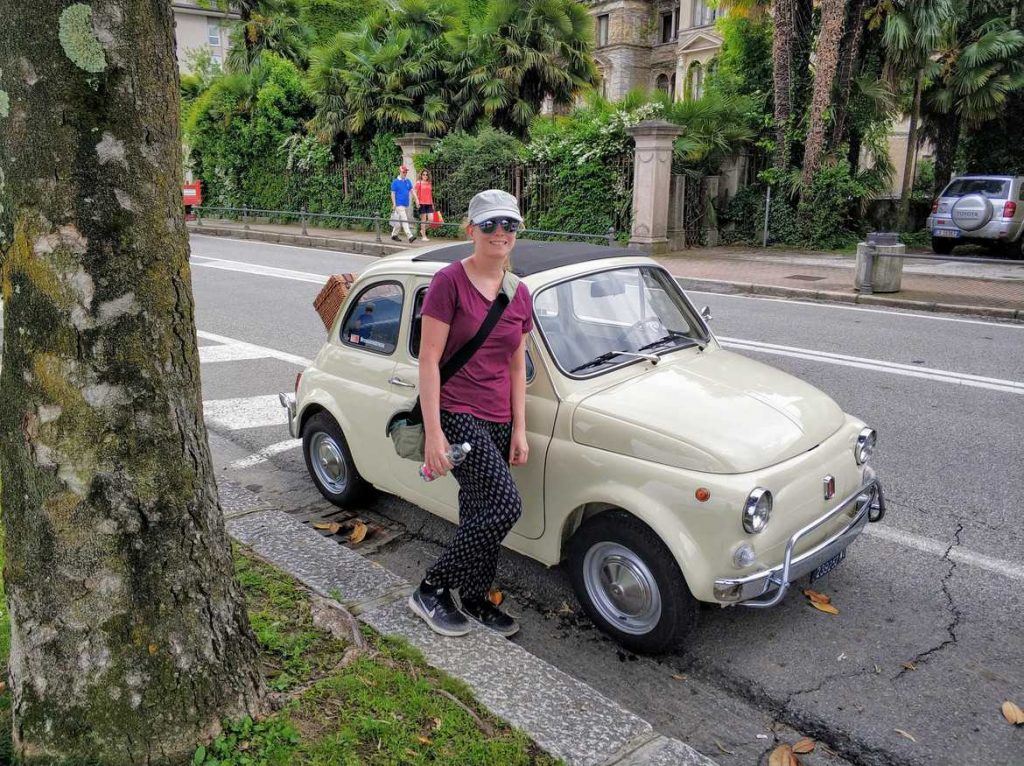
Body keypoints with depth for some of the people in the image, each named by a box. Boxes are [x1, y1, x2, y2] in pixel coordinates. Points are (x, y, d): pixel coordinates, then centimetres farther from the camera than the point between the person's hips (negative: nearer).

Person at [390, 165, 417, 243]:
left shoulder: (408, 181, 12)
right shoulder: (395, 182, -3)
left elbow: (412, 191, 12)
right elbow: (393, 194, -4)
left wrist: (416, 200, 0)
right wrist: (394, 204, -10)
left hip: (406, 204, 6)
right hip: (399, 204, -6)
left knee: (399, 221, 13)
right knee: (404, 220, -14)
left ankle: (394, 234, 25)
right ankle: (410, 236, -22)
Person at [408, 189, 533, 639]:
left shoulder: (520, 295, 8)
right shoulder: (450, 282, -10)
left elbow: (516, 367, 13)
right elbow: (429, 359, -13)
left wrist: (519, 430, 8)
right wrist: (433, 433, -18)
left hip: (497, 421, 7)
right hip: (454, 414, -6)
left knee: (479, 517, 14)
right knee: (505, 506, -15)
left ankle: (475, 600, 35)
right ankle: (431, 591, 4)